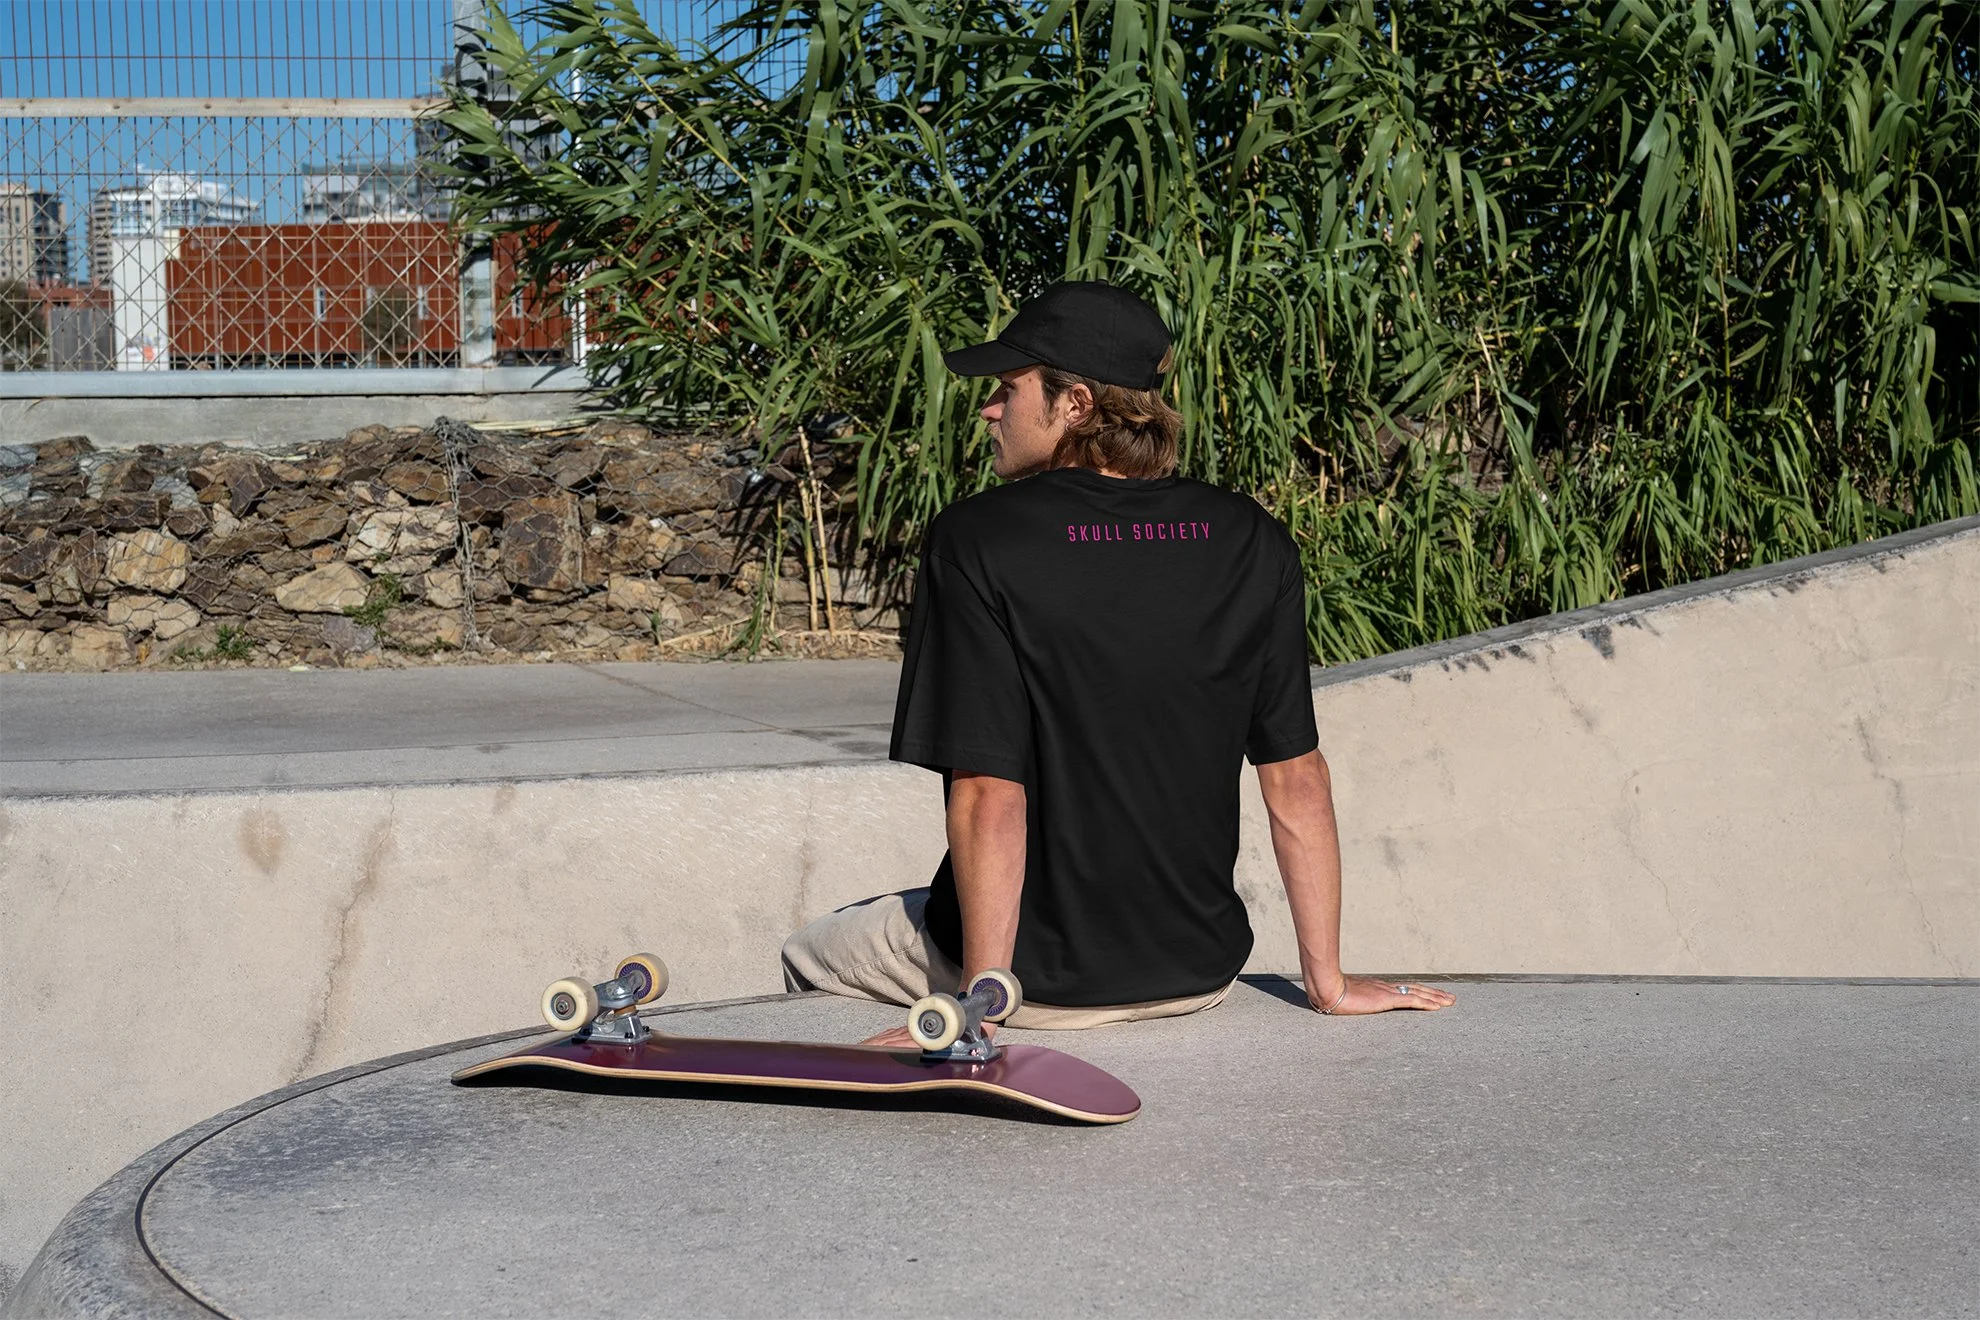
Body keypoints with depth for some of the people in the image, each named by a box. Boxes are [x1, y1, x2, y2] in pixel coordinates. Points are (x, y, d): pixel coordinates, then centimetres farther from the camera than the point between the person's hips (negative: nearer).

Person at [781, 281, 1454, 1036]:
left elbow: (989, 793, -21)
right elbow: (1296, 777, -2)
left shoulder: (976, 540, -16)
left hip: (1041, 974, -5)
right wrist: (1327, 982, 5)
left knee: (807, 956, 23)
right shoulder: (1253, 544, -5)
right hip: (1200, 972, 5)